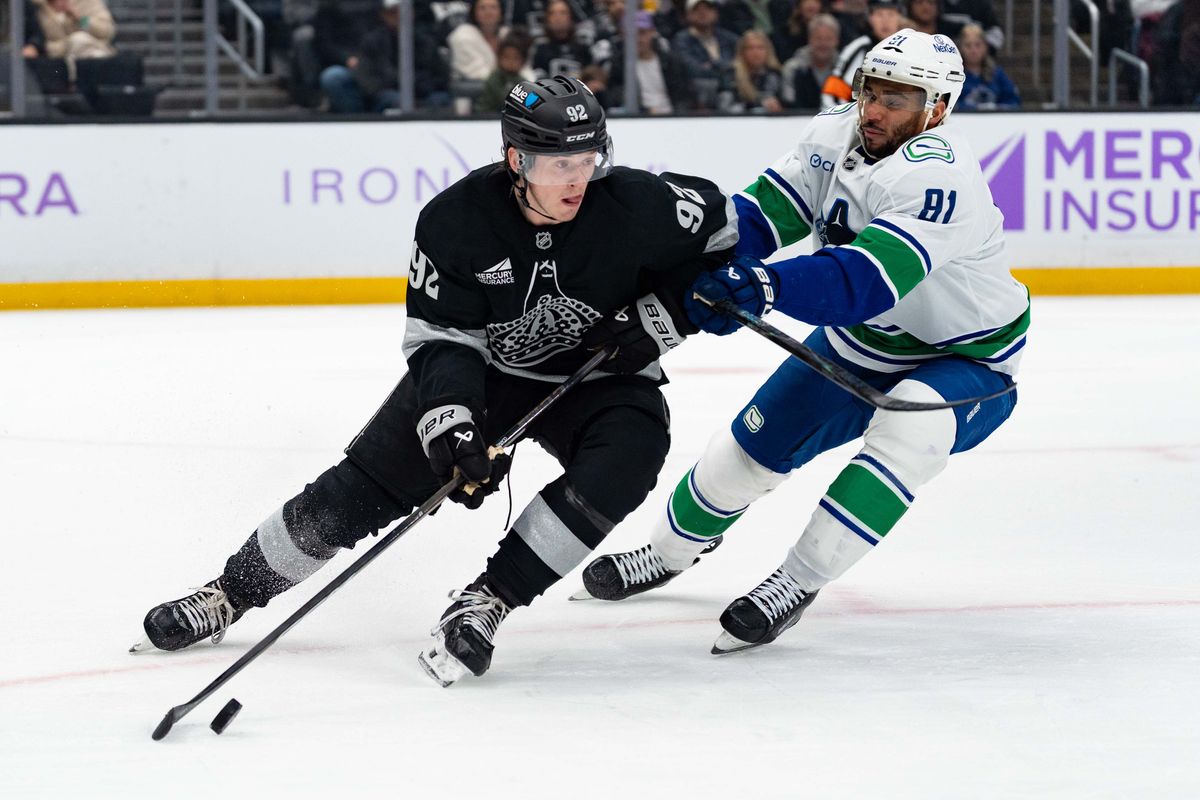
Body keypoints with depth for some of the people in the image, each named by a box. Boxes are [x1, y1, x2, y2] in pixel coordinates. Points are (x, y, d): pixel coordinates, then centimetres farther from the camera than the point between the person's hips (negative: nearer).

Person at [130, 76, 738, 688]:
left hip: (597, 378, 0)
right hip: (483, 368, 0)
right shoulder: (455, 220, -22)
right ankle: (229, 594, 13)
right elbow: (439, 335, -17)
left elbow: (724, 235, -8)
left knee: (628, 453, -32)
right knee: (365, 485, -5)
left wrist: (657, 317, -18)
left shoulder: (636, 204, -23)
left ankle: (484, 603, -22)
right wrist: (448, 417, -34)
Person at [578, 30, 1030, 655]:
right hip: (860, 345, 7)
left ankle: (799, 579, -26)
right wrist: (714, 270, -33)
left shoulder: (937, 175, -35)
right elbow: (763, 211, -13)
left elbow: (869, 278, -46)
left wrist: (766, 287, -59)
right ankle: (669, 552, 38)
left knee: (911, 428, -36)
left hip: (965, 358, -7)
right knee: (753, 443, 10)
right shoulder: (835, 135, -11)